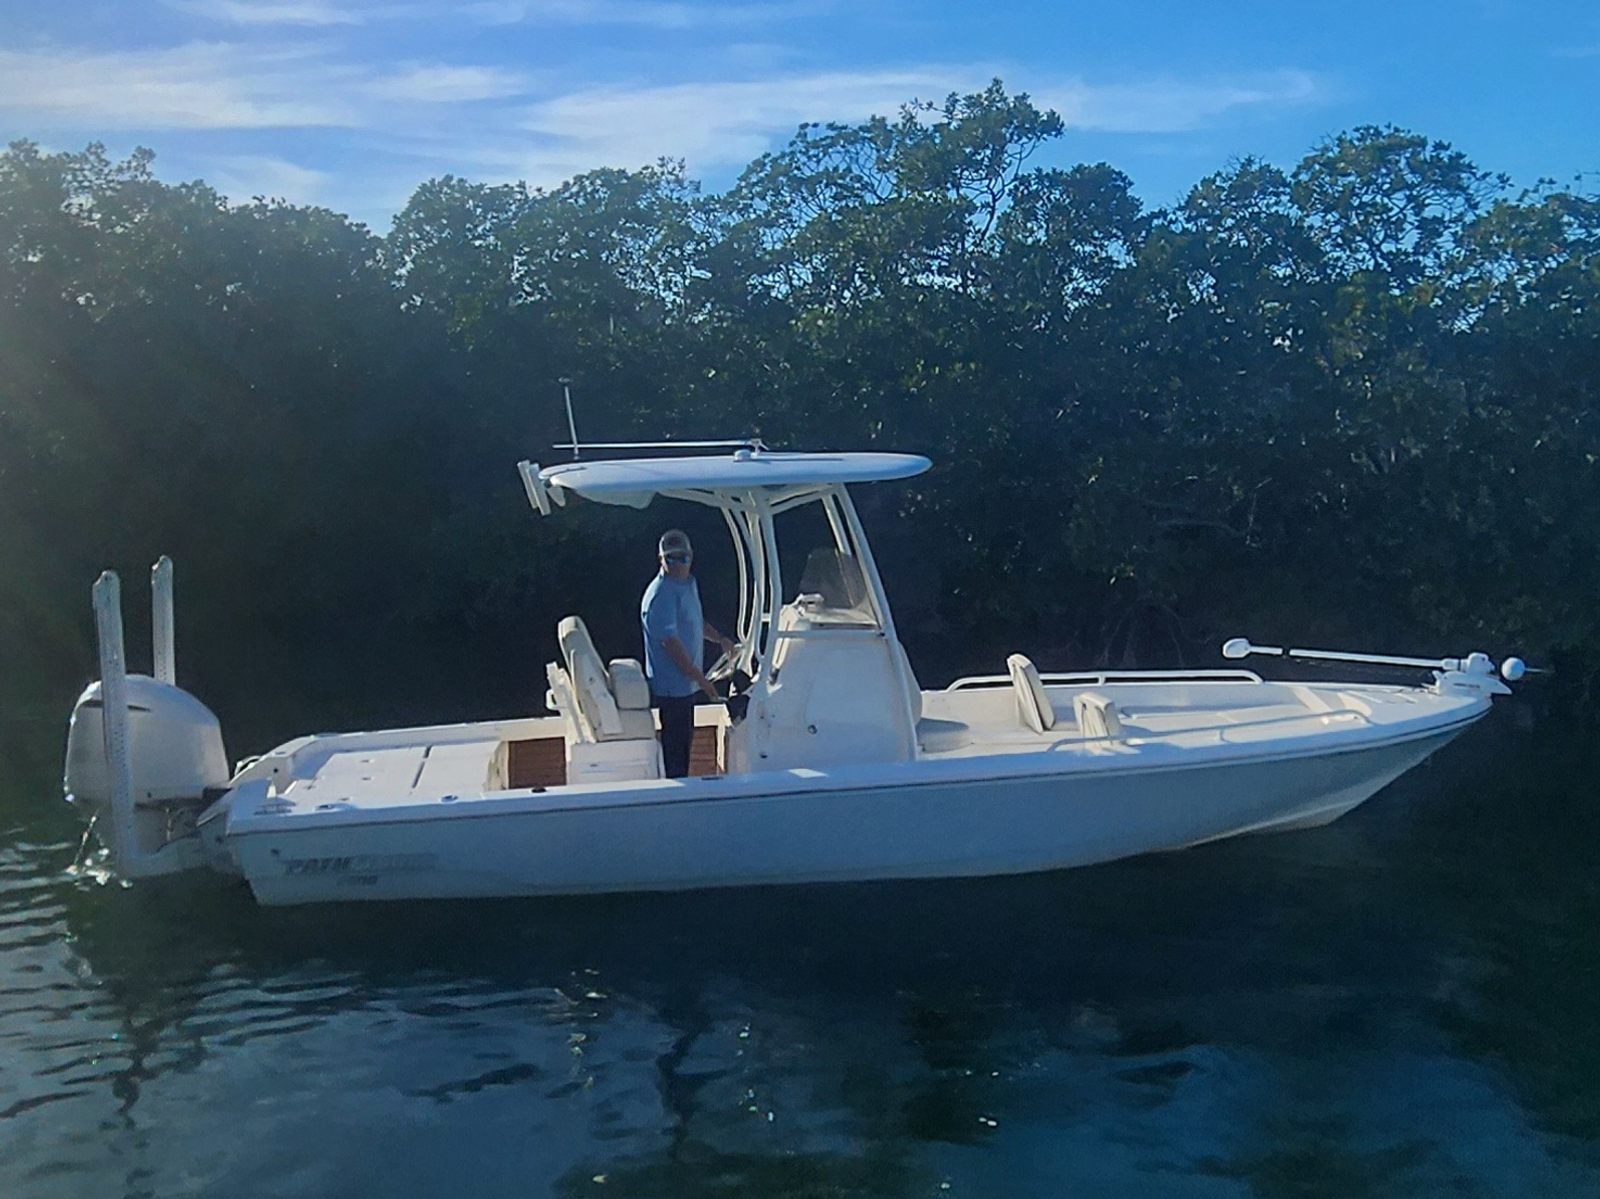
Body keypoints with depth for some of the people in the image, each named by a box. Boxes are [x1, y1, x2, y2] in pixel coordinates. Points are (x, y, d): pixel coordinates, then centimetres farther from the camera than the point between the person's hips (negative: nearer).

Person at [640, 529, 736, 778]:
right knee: (675, 742, -2)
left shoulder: (689, 584, 9)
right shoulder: (661, 594, -21)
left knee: (684, 738, 19)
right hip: (672, 685, -10)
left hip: (685, 682, 10)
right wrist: (700, 678, -23)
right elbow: (670, 641, -25)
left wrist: (719, 638, 18)